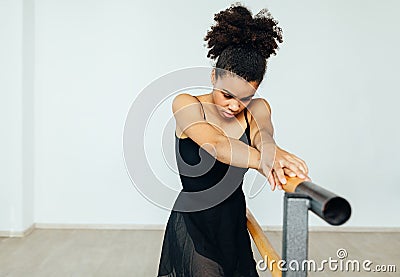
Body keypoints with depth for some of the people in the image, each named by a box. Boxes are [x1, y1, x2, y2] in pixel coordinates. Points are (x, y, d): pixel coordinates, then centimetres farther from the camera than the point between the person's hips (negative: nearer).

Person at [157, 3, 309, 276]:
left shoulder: (257, 109, -3)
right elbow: (216, 144, -34)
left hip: (234, 225, 4)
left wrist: (268, 148, -51)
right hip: (192, 227, -4)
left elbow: (261, 132, -26)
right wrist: (264, 161, -53)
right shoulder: (186, 105, -16)